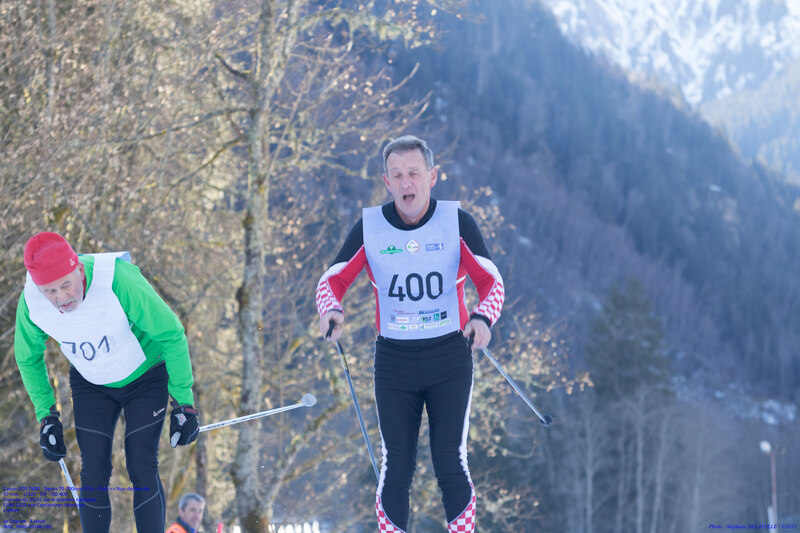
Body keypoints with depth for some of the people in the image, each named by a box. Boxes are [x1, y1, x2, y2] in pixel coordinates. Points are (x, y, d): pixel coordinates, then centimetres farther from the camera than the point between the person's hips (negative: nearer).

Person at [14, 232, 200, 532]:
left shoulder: (118, 282, -37)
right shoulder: (31, 303, -25)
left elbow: (172, 336, -23)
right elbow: (28, 359, -1)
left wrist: (184, 402, -19)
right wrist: (46, 417, -1)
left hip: (144, 377, -3)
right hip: (90, 384, 3)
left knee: (142, 471, -10)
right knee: (93, 474, -3)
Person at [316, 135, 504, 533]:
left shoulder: (456, 222, -4)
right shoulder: (369, 227, -2)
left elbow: (491, 281, -7)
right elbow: (333, 280, -1)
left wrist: (483, 317, -28)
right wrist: (331, 309, -24)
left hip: (449, 355, -1)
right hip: (394, 360, 1)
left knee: (449, 462, -8)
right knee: (396, 467, -1)